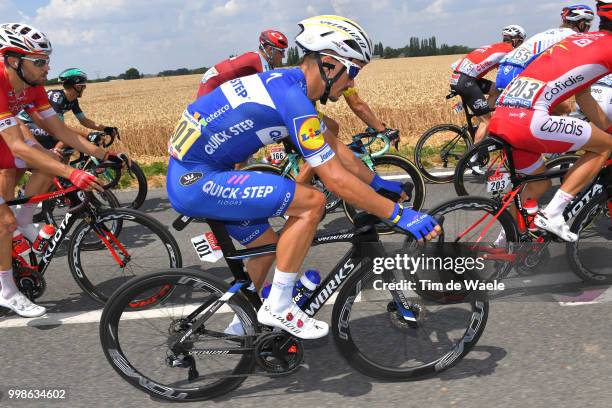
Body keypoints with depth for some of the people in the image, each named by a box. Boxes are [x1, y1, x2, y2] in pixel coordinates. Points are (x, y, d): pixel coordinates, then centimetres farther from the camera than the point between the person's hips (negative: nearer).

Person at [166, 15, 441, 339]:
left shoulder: (289, 84, 9)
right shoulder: (293, 97, -21)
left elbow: (333, 146, 18)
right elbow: (336, 179, -22)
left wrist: (377, 181, 23)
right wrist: (399, 215, -15)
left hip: (190, 174, 10)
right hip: (196, 180, -10)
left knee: (268, 247, 19)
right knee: (312, 202, -15)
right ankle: (278, 306, -4)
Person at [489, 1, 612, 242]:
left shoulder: (577, 41, 30)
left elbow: (583, 96, 36)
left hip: (500, 119, 8)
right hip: (528, 121, -8)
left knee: (539, 184, 27)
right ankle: (553, 214, 2)